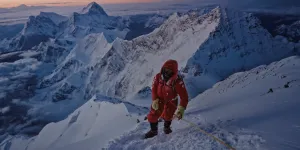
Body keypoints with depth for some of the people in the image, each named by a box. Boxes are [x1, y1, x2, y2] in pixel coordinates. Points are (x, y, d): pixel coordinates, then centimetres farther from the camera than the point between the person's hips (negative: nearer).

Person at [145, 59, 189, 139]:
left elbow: (184, 97, -29)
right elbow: (154, 88, -5)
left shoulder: (178, 82, -31)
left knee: (167, 115, -9)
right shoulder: (158, 77, -20)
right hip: (159, 99, 3)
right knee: (153, 115, 2)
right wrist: (155, 100, -12)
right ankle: (153, 130, 31)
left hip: (171, 101, -2)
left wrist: (181, 110, -36)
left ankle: (167, 127, 29)